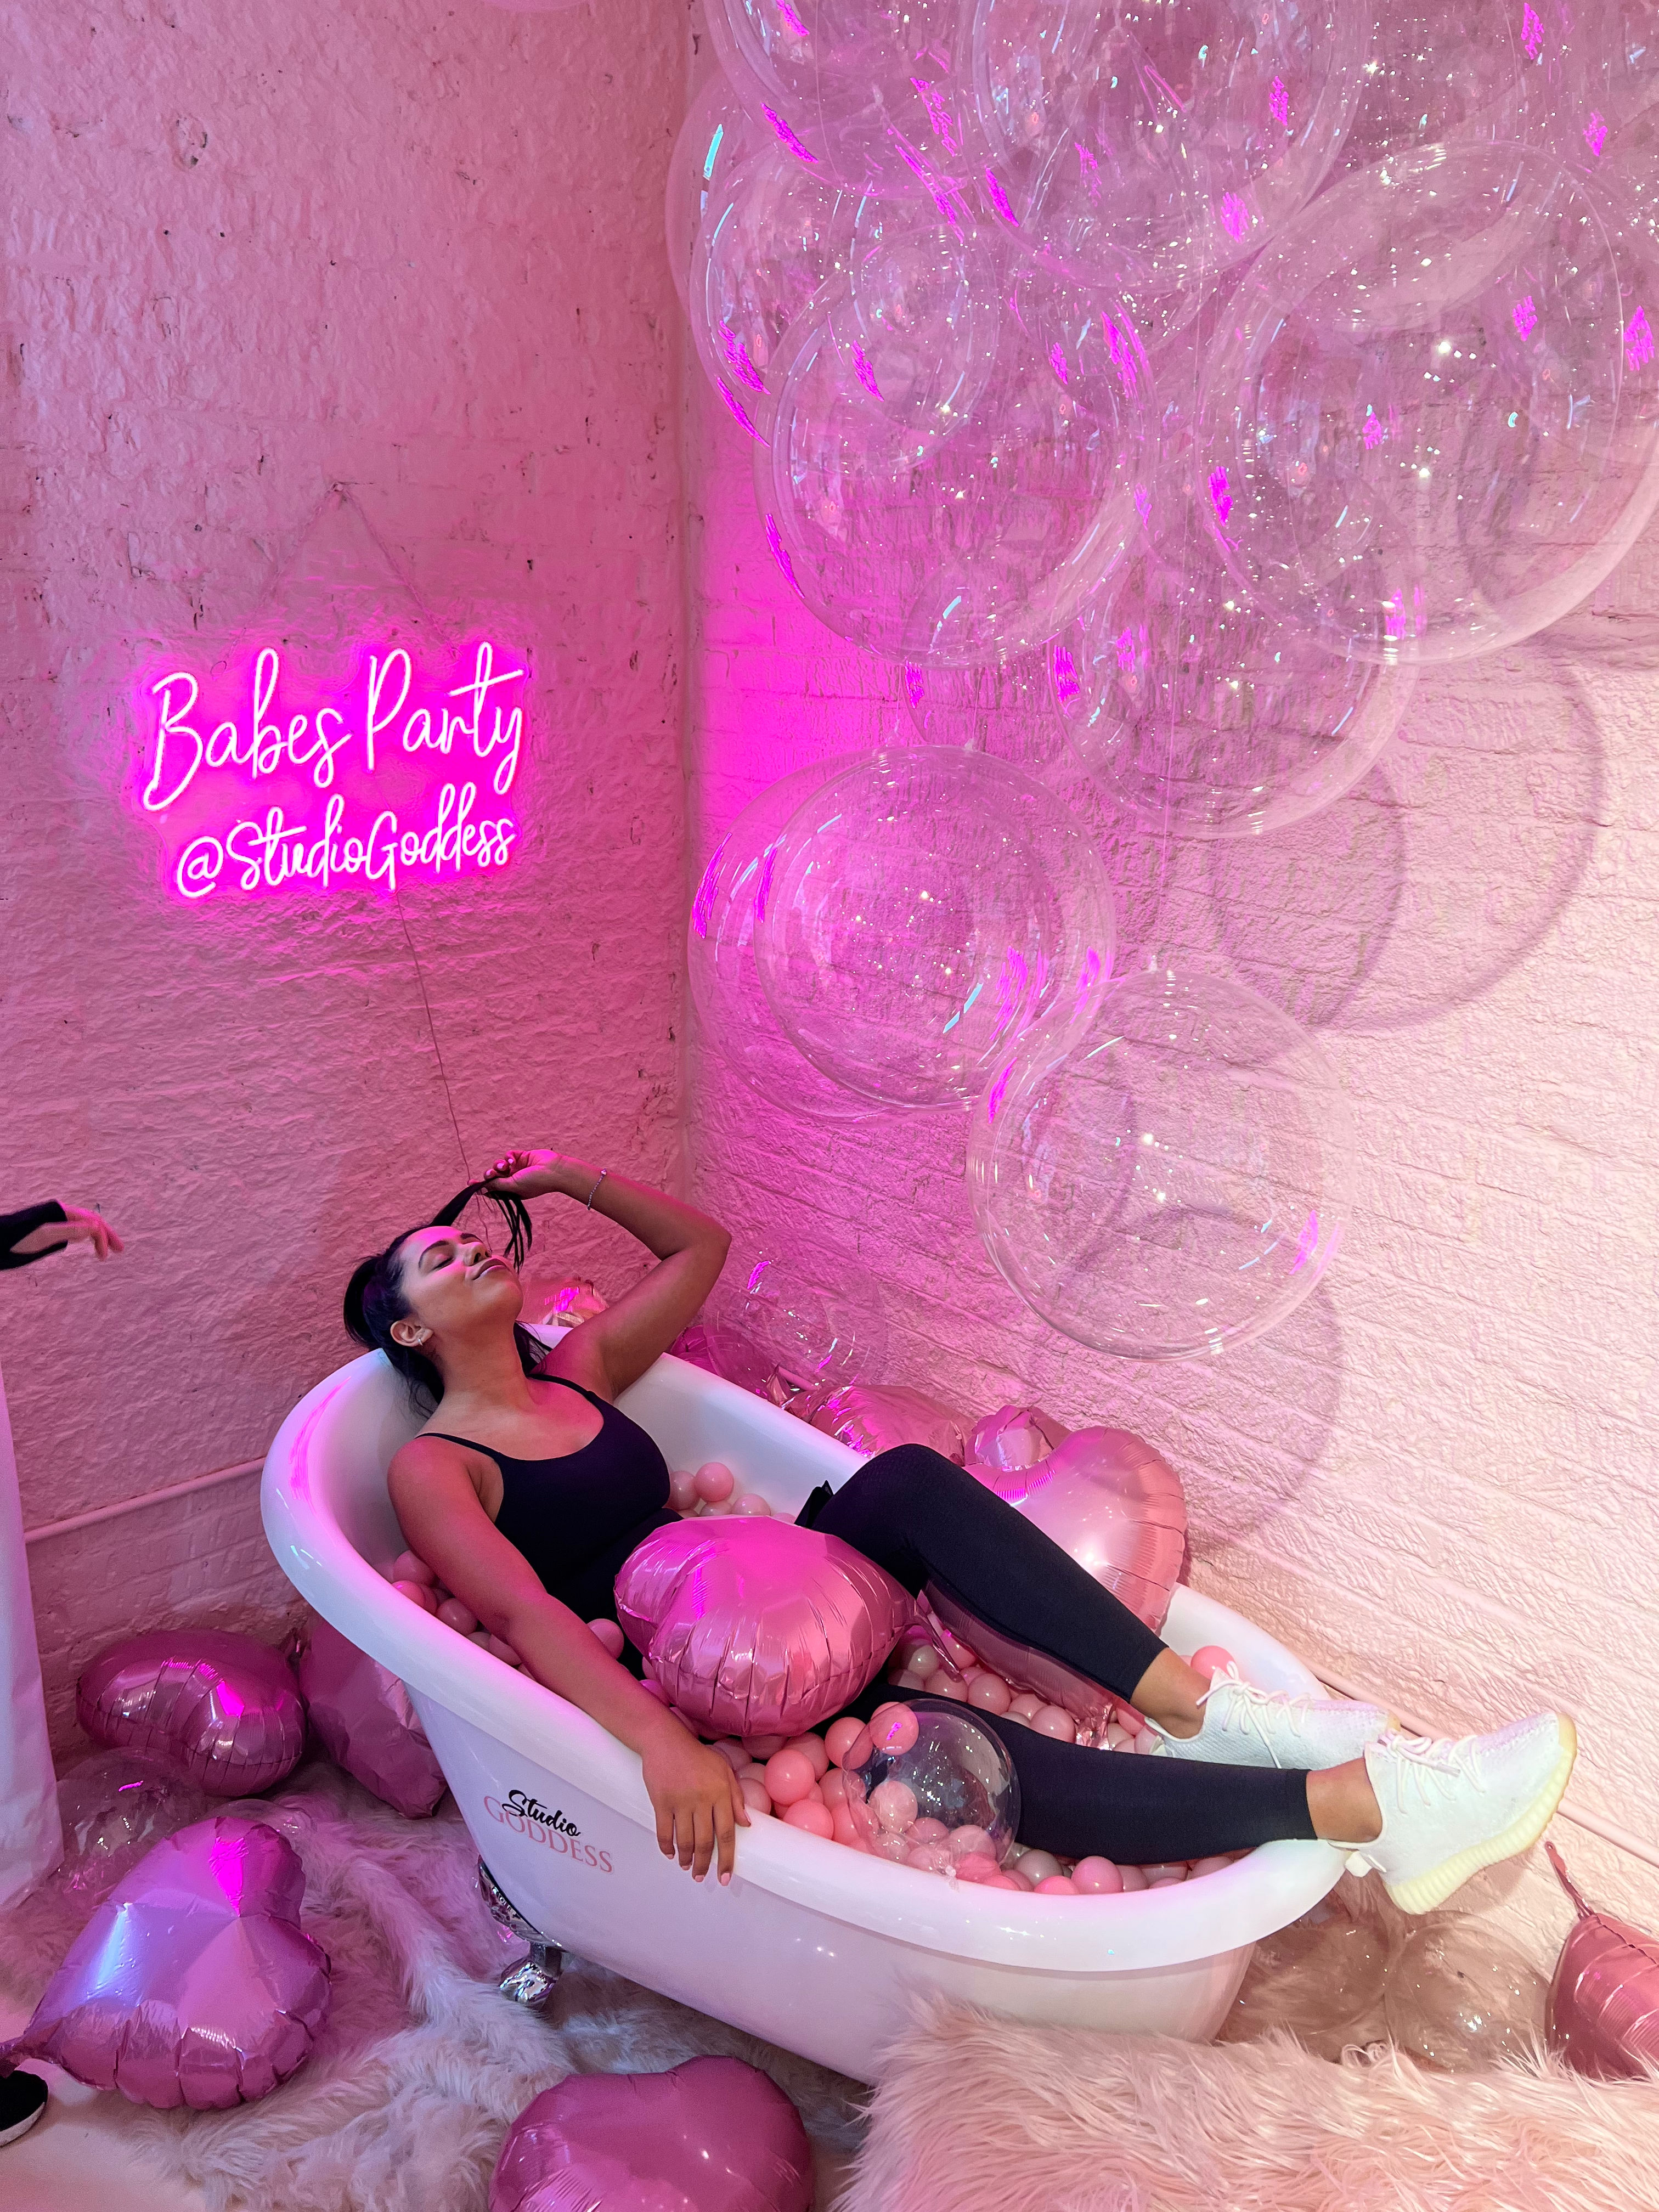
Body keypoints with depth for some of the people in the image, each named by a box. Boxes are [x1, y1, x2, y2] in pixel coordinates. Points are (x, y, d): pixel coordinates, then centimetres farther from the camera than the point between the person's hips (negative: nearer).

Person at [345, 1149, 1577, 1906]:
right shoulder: (433, 1470, -3)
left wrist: (572, 1179, 19)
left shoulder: (579, 1373, 18)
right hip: (647, 1699, -7)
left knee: (908, 1484, -24)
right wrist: (659, 1739, -38)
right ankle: (1367, 1805, -36)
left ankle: (1196, 1706, -26)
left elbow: (701, 1245, 25)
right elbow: (525, 1615, -22)